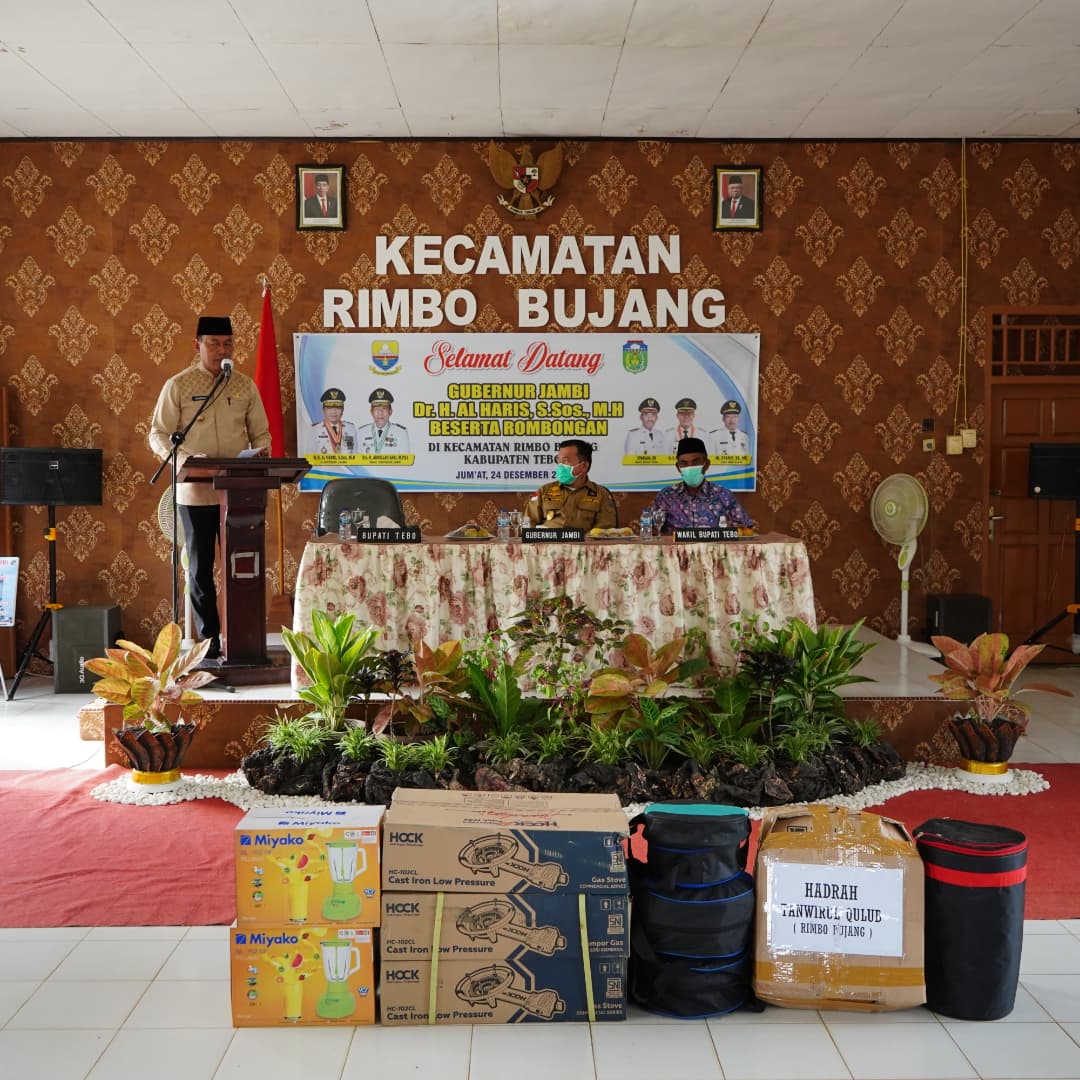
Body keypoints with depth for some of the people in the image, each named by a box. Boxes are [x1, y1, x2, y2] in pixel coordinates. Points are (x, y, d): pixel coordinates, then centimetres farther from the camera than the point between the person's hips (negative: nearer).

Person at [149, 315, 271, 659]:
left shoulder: (245, 386, 9)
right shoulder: (178, 386, 1)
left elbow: (260, 433, 14)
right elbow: (158, 435, 0)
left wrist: (260, 456, -7)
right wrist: (184, 460, -18)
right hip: (195, 492, -2)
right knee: (200, 568, 5)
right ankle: (209, 637, 13)